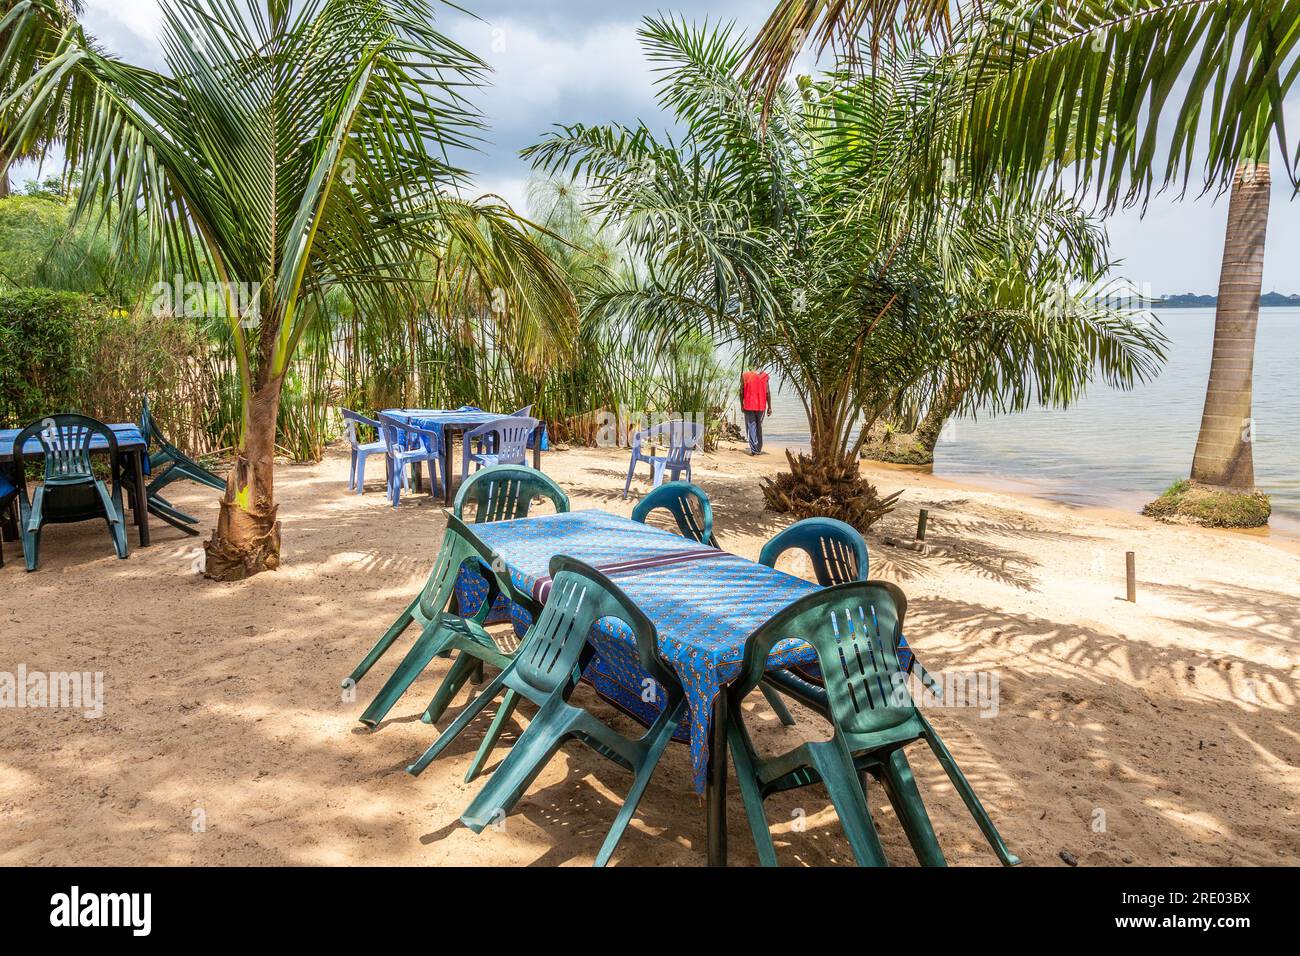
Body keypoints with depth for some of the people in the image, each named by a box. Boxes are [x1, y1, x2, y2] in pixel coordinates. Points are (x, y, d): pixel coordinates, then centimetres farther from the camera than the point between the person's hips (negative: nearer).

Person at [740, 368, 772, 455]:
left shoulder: (745, 375, -3)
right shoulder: (764, 376, 0)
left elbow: (741, 391, -3)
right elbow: (768, 392, -2)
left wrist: (741, 405, 7)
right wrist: (769, 407, 3)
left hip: (749, 406, -2)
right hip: (761, 406, 2)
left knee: (751, 427, 2)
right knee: (759, 427, 15)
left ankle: (754, 450, -7)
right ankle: (759, 449, 18)